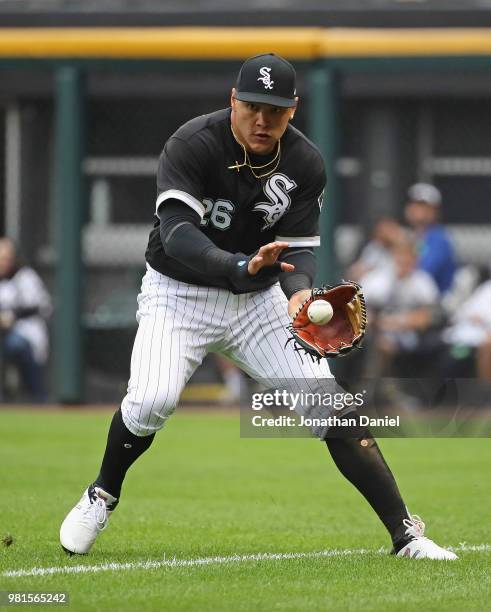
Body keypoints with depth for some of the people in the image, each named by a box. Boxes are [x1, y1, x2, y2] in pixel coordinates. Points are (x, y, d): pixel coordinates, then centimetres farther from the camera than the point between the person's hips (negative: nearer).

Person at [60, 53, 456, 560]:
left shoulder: (305, 163, -9)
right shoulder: (192, 145, -22)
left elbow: (299, 249, -7)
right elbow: (177, 235, -33)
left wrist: (299, 290, -31)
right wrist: (241, 267, -50)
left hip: (258, 300, 3)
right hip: (179, 293, -3)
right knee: (151, 401, -27)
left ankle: (406, 535, -3)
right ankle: (102, 495, 4)